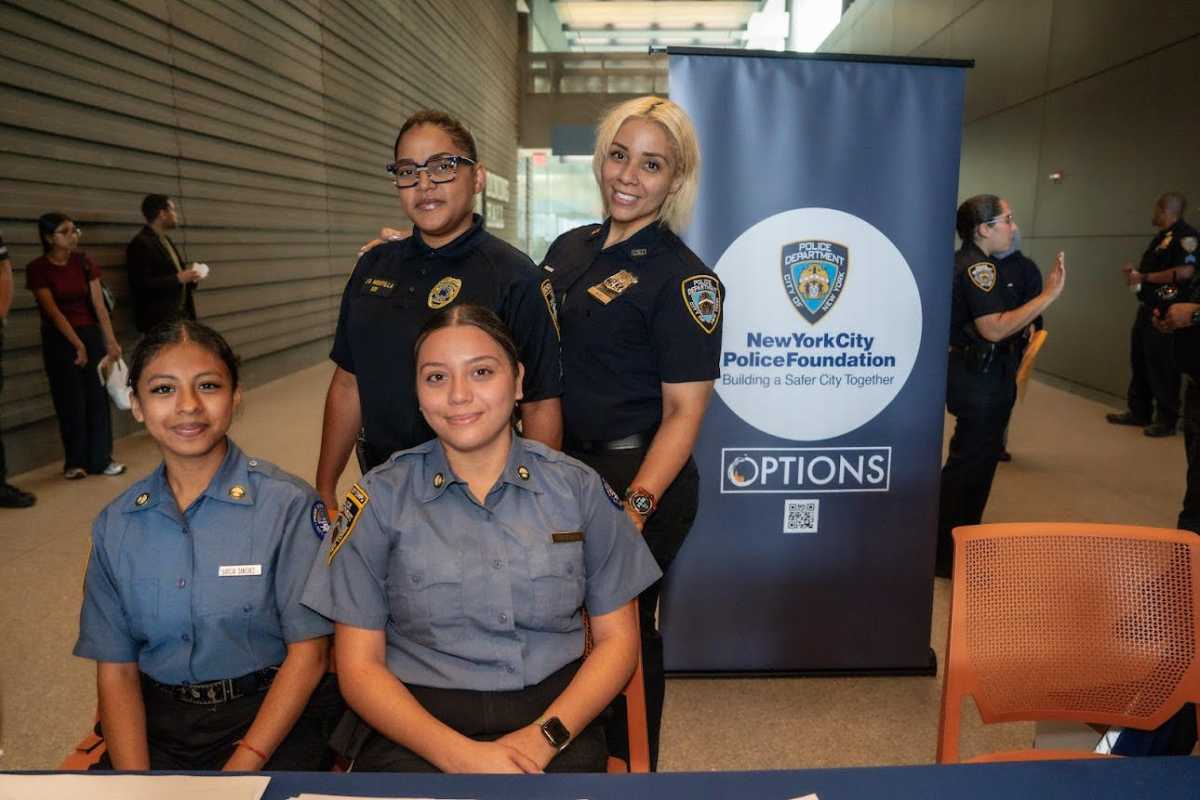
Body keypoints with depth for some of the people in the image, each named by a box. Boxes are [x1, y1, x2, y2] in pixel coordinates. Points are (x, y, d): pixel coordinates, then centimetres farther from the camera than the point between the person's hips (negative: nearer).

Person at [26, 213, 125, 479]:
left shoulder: (84, 262, 1)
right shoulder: (37, 268, -10)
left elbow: (99, 305, -3)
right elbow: (53, 311, -15)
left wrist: (111, 340, -9)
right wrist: (77, 344, -20)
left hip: (91, 334, 3)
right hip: (59, 340, -3)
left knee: (97, 397, 3)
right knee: (70, 401, 3)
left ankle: (100, 459, 11)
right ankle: (75, 462, 16)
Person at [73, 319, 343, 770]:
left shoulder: (288, 505, -9)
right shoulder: (115, 525, 5)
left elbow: (308, 653, -9)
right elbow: (116, 670, 4)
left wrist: (240, 768, -16)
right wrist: (134, 775, -10)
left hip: (273, 715, -2)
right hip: (157, 718, 3)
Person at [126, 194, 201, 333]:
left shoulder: (165, 240, 17)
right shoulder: (140, 243, -12)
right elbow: (142, 284, -19)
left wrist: (189, 276, 4)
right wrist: (178, 278, -18)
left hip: (181, 315, 9)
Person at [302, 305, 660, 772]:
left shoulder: (579, 488, 4)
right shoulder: (379, 498, 1)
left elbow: (617, 638, 6)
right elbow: (359, 667, 0)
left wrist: (546, 735, -9)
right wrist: (459, 752, -13)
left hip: (556, 715, 1)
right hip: (416, 724, 0)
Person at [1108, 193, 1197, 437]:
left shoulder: (1185, 235, -14)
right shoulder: (1161, 236, 17)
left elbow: (1184, 272, -26)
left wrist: (1144, 277, -20)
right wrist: (1136, 271, 7)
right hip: (1147, 308, 10)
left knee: (1162, 366, -4)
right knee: (1139, 361, 14)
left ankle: (1167, 419, 6)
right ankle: (1139, 412, 23)